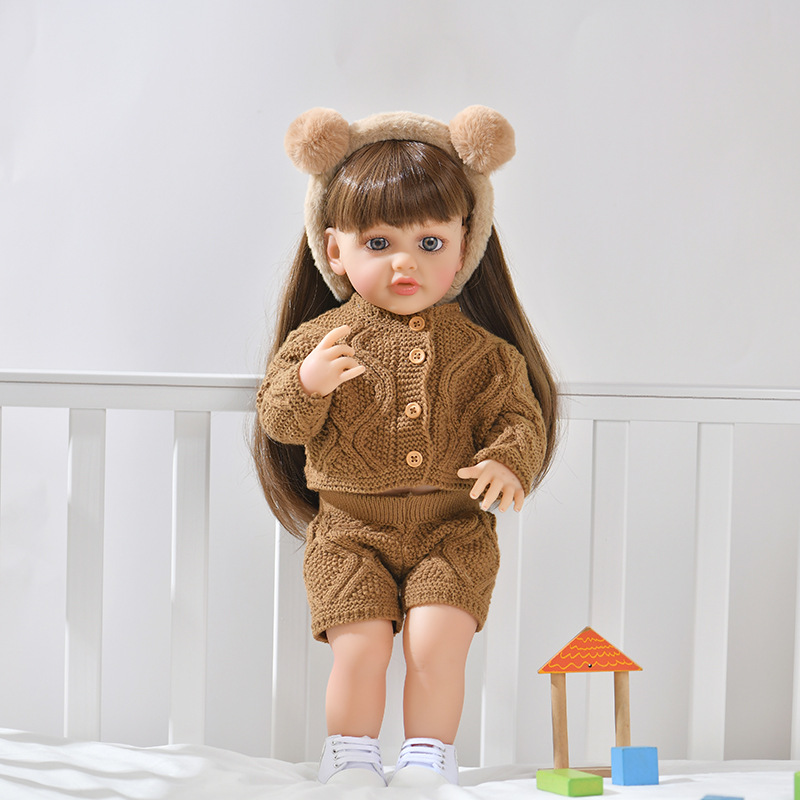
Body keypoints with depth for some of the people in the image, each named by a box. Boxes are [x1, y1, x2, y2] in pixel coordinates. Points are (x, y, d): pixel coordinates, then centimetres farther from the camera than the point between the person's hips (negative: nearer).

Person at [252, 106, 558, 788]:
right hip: (350, 531, 0)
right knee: (360, 644, -11)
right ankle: (350, 757, 10)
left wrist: (509, 461, -18)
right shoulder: (323, 337, 0)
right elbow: (280, 421, -2)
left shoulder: (480, 347, 2)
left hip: (452, 531, 0)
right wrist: (305, 384, -23)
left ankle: (428, 757, 4)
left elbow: (519, 414, 2)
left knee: (438, 641, -14)